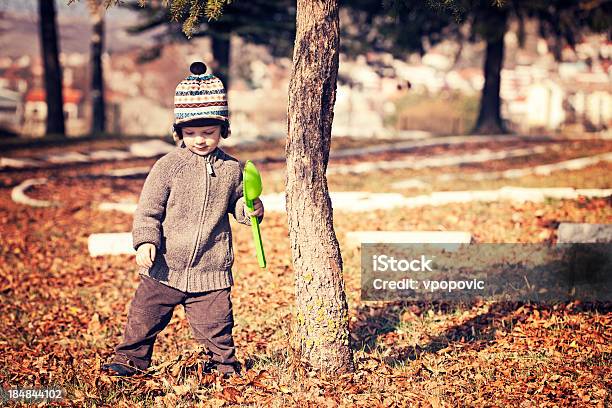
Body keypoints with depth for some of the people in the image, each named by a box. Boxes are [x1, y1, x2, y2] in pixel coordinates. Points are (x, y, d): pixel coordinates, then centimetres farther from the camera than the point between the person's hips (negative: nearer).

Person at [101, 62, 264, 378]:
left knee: (215, 323, 4)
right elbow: (148, 209, -3)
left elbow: (237, 206, 16)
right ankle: (130, 359, 25)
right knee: (145, 316, 8)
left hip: (211, 269, 1)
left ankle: (225, 364, 25)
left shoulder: (232, 169, 2)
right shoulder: (168, 166, -5)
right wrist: (145, 241, -16)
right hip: (165, 267, 0)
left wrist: (251, 209, -6)